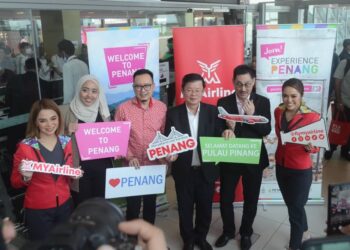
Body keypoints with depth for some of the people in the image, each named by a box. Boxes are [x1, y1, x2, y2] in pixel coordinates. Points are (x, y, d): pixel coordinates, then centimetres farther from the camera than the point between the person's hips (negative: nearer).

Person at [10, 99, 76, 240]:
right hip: (38, 210, -4)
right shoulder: (25, 147, -15)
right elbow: (15, 183, -5)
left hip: (64, 205, 4)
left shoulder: (66, 142, -2)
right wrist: (26, 177, -25)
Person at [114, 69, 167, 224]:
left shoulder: (162, 108, -3)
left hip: (154, 166, 2)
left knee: (150, 203, 18)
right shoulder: (123, 108, -8)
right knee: (132, 205, 9)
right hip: (132, 167, -2)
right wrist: (129, 156, -15)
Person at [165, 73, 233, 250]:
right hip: (183, 171, -1)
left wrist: (227, 132, -25)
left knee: (205, 208, 18)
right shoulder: (173, 113, -7)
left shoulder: (213, 112, -3)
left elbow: (219, 138, -3)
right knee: (185, 209, 15)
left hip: (206, 170, 1)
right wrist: (170, 154, -25)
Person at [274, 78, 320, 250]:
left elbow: (316, 146, -13)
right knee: (292, 205, 24)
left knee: (295, 209, 10)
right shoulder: (278, 111, -3)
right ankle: (304, 233, 51)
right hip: (281, 166, 6)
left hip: (300, 170, -6)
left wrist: (310, 147, -32)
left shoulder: (312, 117, -20)